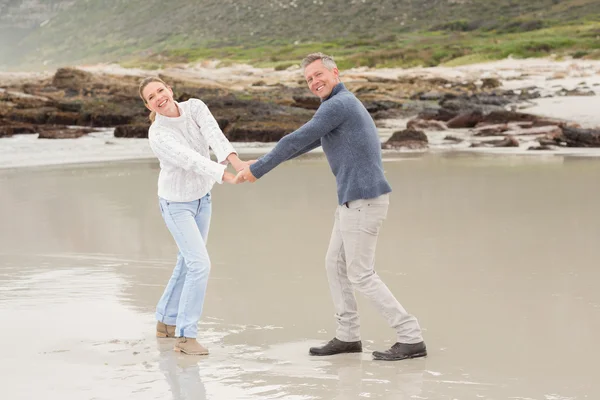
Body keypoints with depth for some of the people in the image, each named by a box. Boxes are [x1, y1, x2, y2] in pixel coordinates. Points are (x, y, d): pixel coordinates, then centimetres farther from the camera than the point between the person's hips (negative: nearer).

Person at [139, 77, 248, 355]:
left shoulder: (195, 107, -14)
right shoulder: (158, 135, -28)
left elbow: (214, 137, -30)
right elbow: (191, 160, -40)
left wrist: (236, 162, -48)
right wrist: (228, 177, -52)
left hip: (201, 197, 7)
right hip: (176, 203, -6)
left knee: (188, 263, 17)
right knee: (200, 265, -15)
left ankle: (166, 321, 34)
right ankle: (185, 336, -9)